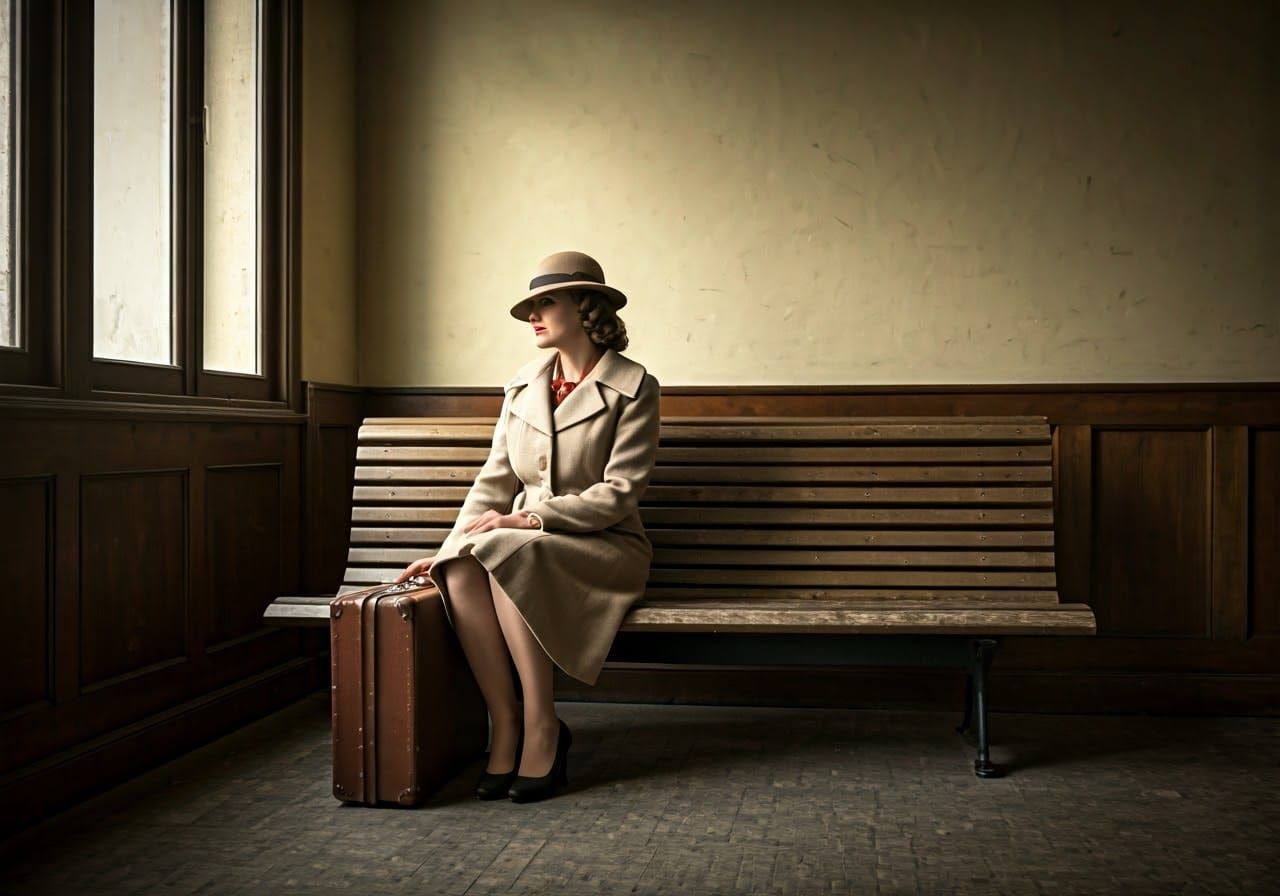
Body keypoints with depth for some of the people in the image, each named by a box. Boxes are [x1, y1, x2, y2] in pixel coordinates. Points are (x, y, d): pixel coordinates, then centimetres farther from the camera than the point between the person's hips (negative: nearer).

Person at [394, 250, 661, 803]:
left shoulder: (633, 388, -4)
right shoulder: (523, 385, 13)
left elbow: (619, 492, -12)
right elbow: (495, 480, 10)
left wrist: (529, 518, -21)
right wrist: (449, 547, -4)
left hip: (604, 546, -4)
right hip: (522, 542, 5)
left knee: (508, 553, -35)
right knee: (461, 565, -30)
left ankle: (542, 727, -26)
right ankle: (504, 725, -24)